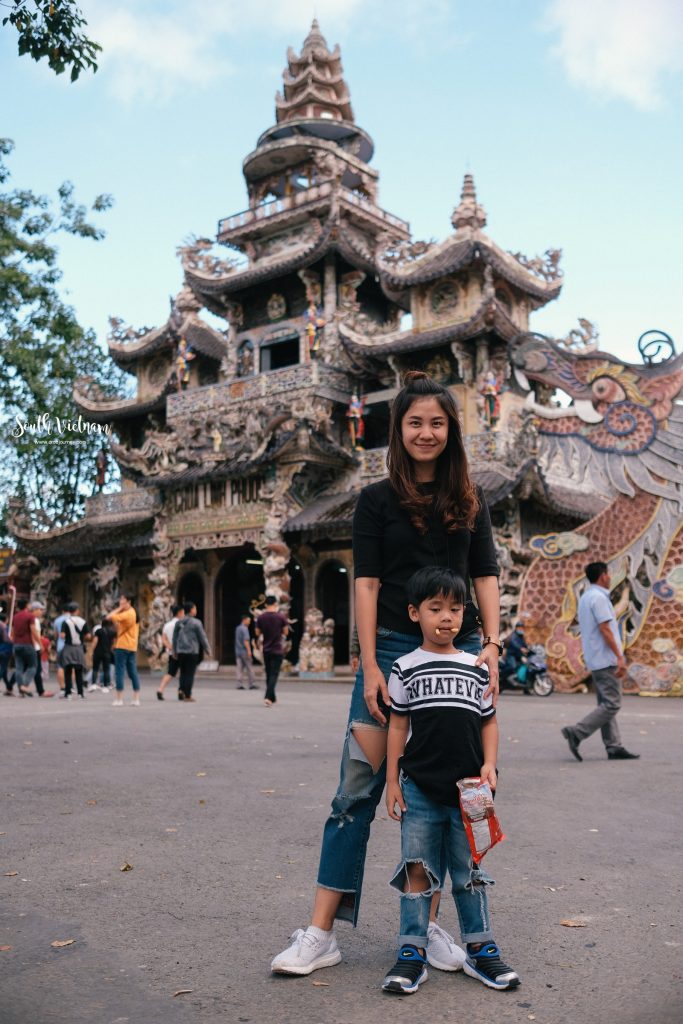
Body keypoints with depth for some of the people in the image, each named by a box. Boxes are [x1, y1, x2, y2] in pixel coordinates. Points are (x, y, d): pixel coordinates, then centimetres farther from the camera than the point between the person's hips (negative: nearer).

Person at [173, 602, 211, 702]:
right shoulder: (196, 623, -8)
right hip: (192, 651, -5)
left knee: (183, 673, 14)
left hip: (180, 652, 5)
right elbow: (202, 637, -5)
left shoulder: (178, 623, 8)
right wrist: (208, 650, 5)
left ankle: (181, 689, -3)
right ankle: (187, 695, 0)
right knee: (190, 673, 0)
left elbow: (175, 637, 13)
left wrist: (174, 651, 22)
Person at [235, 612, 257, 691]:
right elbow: (246, 640, -20)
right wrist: (249, 650, -21)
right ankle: (251, 684, 4)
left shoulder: (237, 628, 15)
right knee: (249, 668, 0)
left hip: (238, 651, 8)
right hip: (244, 651, -8)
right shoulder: (244, 629, -13)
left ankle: (240, 684, 0)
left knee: (240, 668, 4)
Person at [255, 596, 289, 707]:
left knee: (268, 674, 15)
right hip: (278, 650, -3)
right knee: (274, 674, -4)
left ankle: (272, 698, 23)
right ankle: (268, 697, -20)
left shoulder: (260, 617, -2)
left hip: (266, 649, 3)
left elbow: (258, 633, 5)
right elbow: (285, 632, -2)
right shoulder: (281, 617, -9)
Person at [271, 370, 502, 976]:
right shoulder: (378, 500, 4)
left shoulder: (470, 502, 11)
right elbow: (367, 584, -2)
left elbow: (486, 578, 10)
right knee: (358, 789, -3)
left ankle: (428, 923, 21)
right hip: (394, 649, -2)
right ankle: (322, 934, 3)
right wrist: (370, 666, -9)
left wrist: (492, 645, -4)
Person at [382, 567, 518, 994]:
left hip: (468, 791, 2)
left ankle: (481, 950, 24)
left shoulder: (477, 668, 5)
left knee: (470, 872, 12)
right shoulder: (406, 668, 0)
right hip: (420, 790, -1)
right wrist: (392, 781, 0)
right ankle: (412, 955, 14)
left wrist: (489, 765, -4)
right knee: (418, 872, 5)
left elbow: (489, 721, 10)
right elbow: (398, 726, 2)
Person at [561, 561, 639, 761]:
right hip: (606, 659, -10)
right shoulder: (599, 597, -14)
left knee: (606, 704, 9)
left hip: (594, 660, 10)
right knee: (611, 704, -8)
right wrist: (620, 657, -20)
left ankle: (614, 747, 10)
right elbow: (605, 630, -20)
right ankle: (576, 733, -12)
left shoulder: (585, 597, 16)